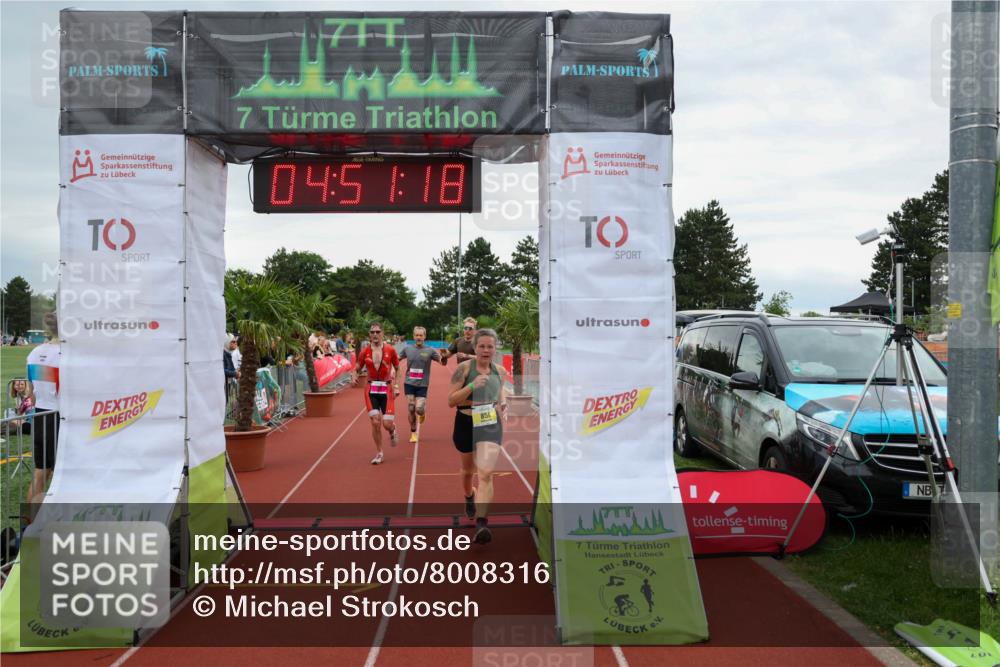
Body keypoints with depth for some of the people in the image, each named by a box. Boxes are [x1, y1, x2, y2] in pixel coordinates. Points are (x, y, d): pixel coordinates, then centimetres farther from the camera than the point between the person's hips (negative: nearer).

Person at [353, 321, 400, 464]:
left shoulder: (390, 350, -4)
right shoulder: (365, 352, 0)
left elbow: (397, 368, 7)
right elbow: (357, 368, 8)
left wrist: (396, 386, 1)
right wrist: (354, 377, -13)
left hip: (386, 389, -1)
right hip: (371, 389, 1)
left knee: (387, 424, -6)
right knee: (375, 422, -5)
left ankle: (392, 431, 34)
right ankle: (379, 453, 12)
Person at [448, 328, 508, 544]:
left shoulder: (500, 371, 1)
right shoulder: (464, 368, -11)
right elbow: (450, 401, -13)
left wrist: (503, 405, -1)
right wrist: (472, 386, -26)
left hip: (491, 425, 0)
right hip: (466, 424, 0)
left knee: (486, 473, -17)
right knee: (468, 469, 22)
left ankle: (481, 523, -19)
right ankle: (469, 497, 55)